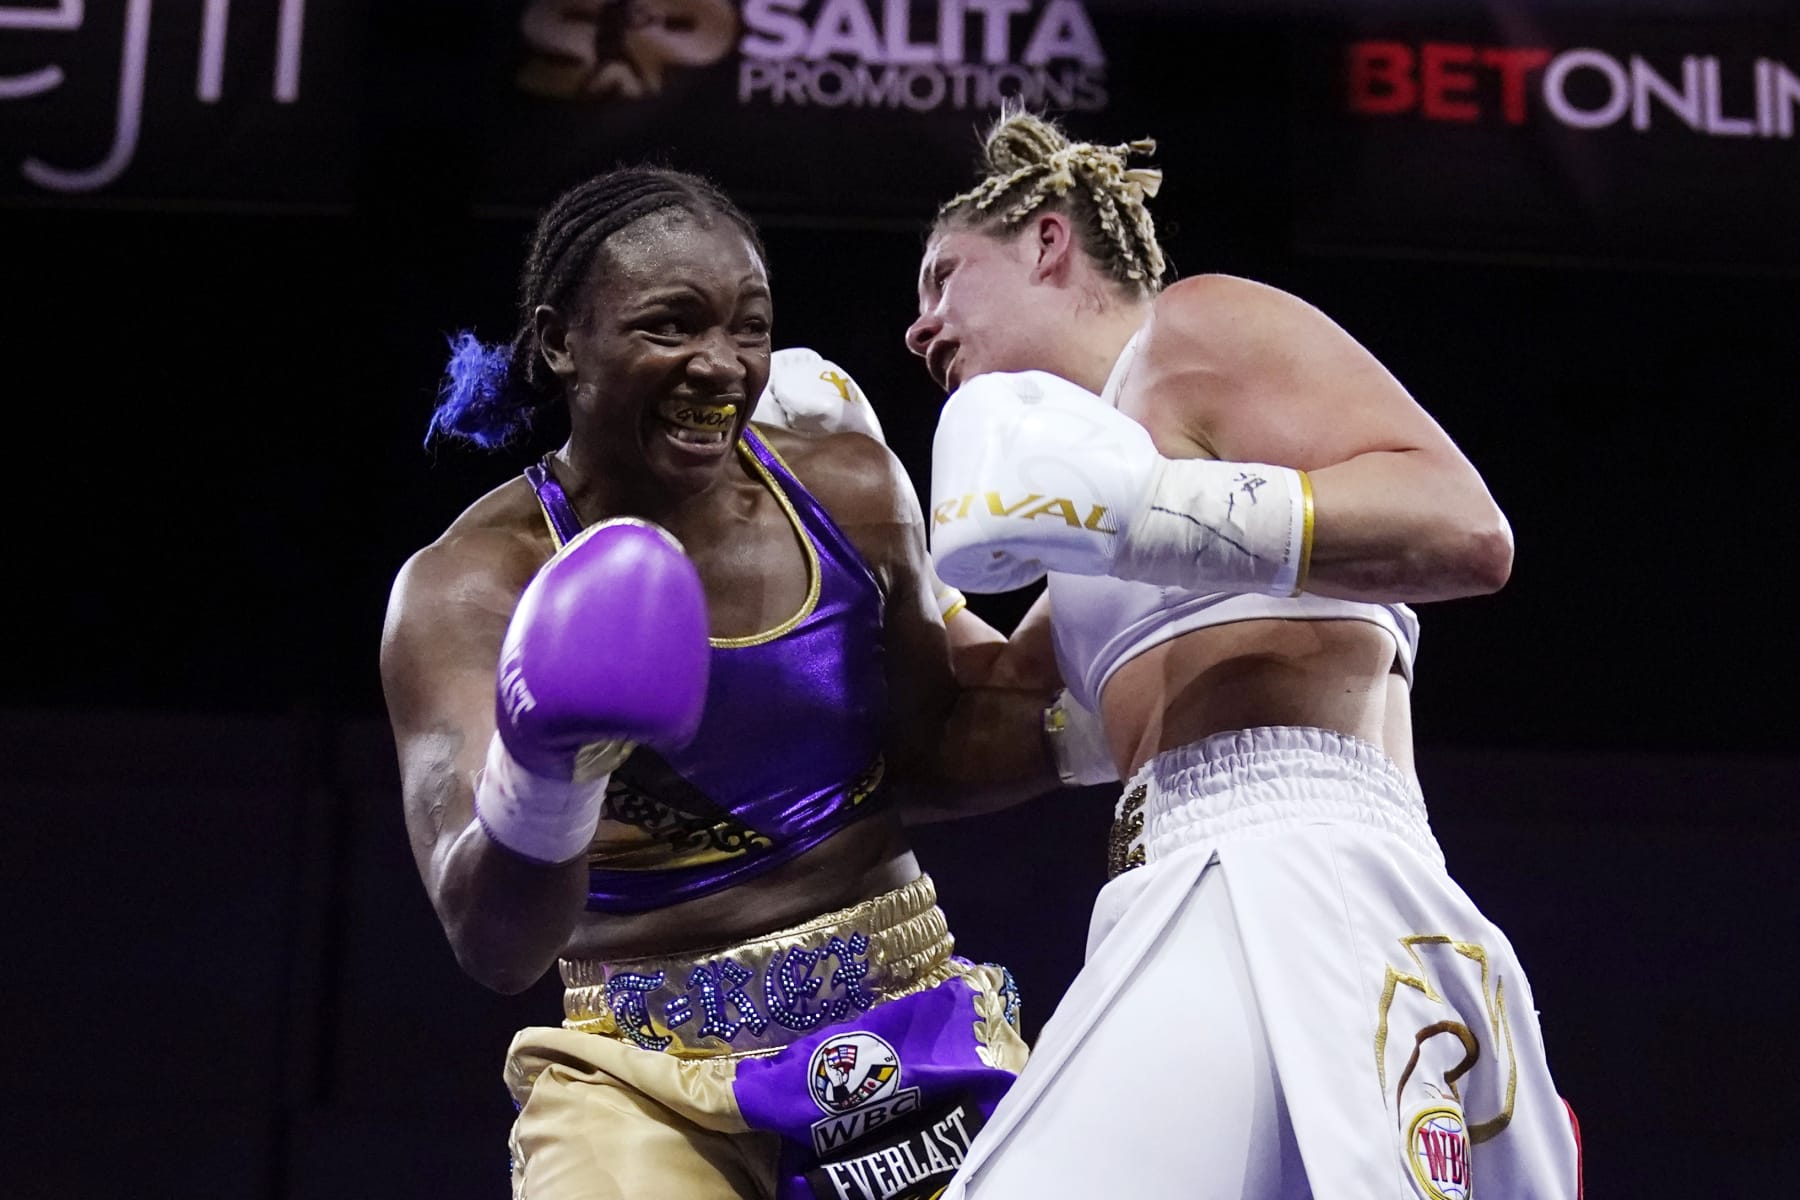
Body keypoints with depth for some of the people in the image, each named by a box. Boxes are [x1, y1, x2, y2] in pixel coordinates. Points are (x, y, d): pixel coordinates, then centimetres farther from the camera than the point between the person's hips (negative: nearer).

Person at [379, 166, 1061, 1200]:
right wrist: (542, 782, -40)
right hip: (644, 1082, -3)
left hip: (903, 1031, 3)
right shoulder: (472, 584, -11)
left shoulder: (852, 493, -2)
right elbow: (494, 946, -21)